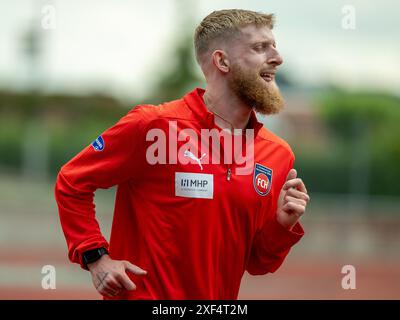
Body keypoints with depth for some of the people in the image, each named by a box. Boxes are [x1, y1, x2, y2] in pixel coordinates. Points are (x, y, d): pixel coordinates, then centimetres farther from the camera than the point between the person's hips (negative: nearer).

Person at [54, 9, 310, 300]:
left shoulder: (279, 155, 2)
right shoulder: (155, 125, -13)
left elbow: (256, 264, 8)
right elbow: (71, 183, -5)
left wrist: (282, 225, -9)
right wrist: (96, 257, -14)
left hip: (219, 298, 6)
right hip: (139, 293, -6)